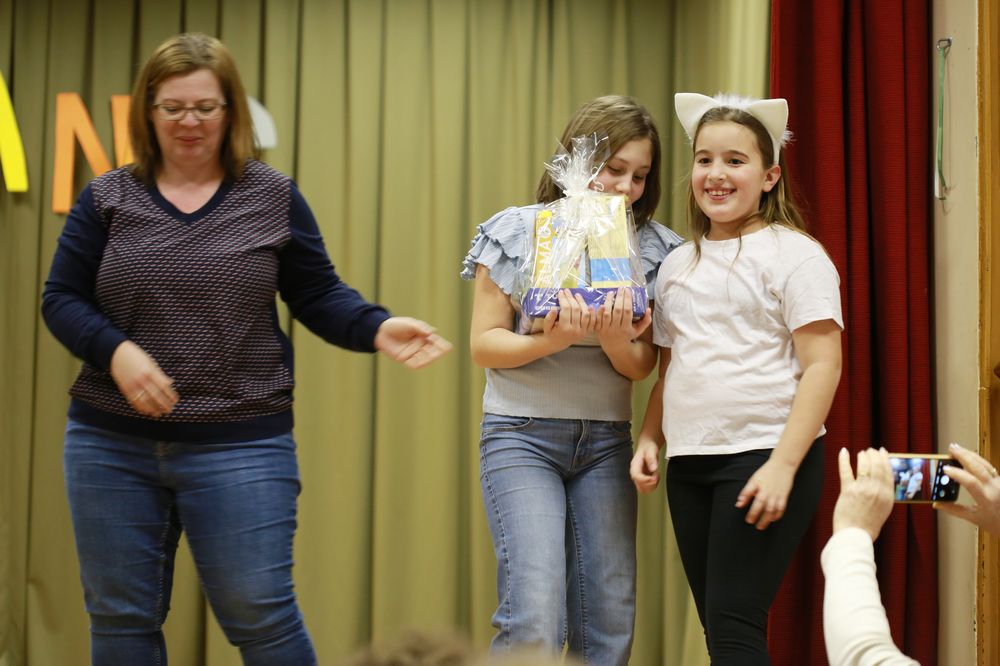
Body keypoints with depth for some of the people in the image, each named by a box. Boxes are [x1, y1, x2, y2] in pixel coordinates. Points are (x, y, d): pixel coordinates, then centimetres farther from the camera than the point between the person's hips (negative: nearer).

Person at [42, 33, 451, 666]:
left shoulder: (274, 197, 2)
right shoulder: (107, 198, 5)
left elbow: (318, 297, 4)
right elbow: (62, 299, 4)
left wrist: (378, 328, -15)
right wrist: (115, 350, -15)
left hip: (241, 447, -2)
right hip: (111, 446, 2)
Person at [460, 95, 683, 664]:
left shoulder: (651, 246, 4)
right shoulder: (517, 232, -3)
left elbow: (641, 365, 4)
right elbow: (484, 344, -3)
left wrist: (613, 339, -18)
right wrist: (552, 340, -21)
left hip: (606, 440, 3)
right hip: (523, 432, -3)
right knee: (535, 617, -16)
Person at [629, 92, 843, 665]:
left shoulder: (793, 254, -5)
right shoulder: (678, 264, 15)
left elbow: (822, 366, -11)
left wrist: (783, 465, -19)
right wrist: (650, 441, 6)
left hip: (764, 456, -6)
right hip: (688, 465, 7)